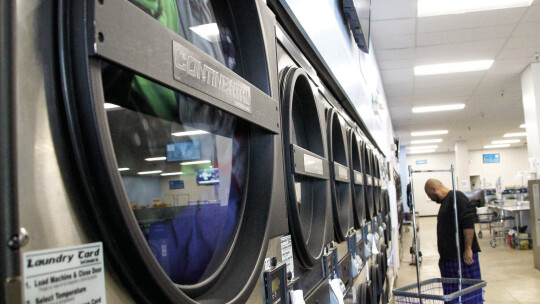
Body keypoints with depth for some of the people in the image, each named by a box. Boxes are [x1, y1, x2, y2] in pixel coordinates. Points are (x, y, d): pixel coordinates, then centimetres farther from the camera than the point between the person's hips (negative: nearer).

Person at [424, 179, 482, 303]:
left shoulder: (457, 198, -11)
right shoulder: (445, 202, 19)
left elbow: (468, 224, -20)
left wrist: (468, 249, -22)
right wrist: (443, 255, 24)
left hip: (463, 255, -10)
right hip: (449, 256, 10)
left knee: (469, 292, -5)